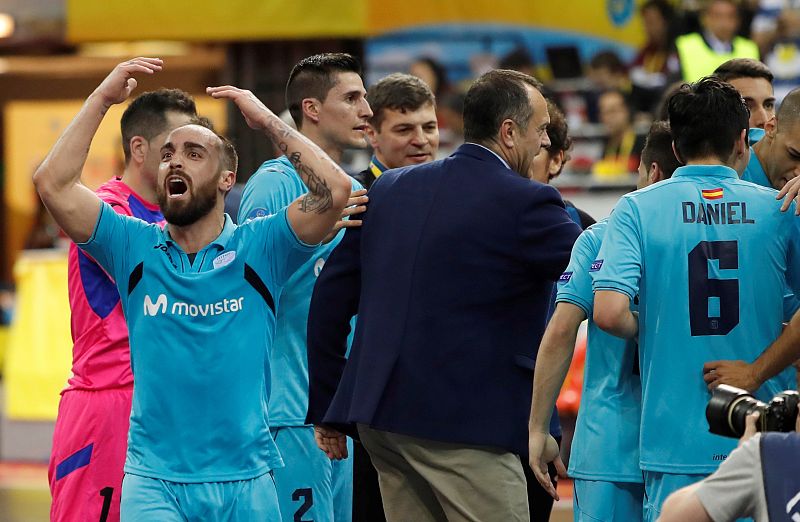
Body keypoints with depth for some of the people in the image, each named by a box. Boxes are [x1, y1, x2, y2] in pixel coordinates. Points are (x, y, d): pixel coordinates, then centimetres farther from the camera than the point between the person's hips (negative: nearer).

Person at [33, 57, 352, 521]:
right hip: (155, 479, 0)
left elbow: (335, 190, -12)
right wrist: (102, 99, -2)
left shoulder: (258, 248, 2)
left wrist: (267, 120, -6)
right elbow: (53, 183, -3)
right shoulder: (135, 247, 6)